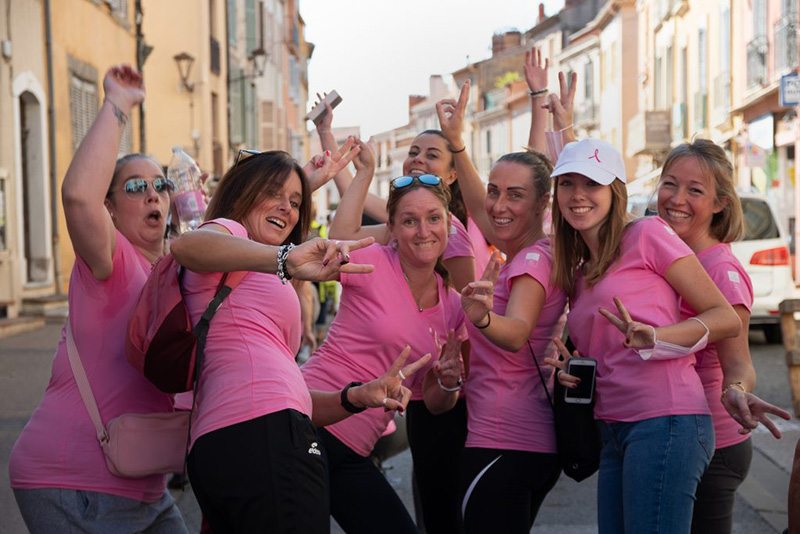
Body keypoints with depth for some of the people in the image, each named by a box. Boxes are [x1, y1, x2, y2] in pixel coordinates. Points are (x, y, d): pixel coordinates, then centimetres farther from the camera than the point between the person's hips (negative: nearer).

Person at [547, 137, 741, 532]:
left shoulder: (647, 234, -1)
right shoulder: (578, 274, 20)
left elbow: (727, 319, -4)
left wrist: (652, 338, -20)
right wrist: (570, 371, 2)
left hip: (665, 422, -7)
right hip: (614, 433, 7)